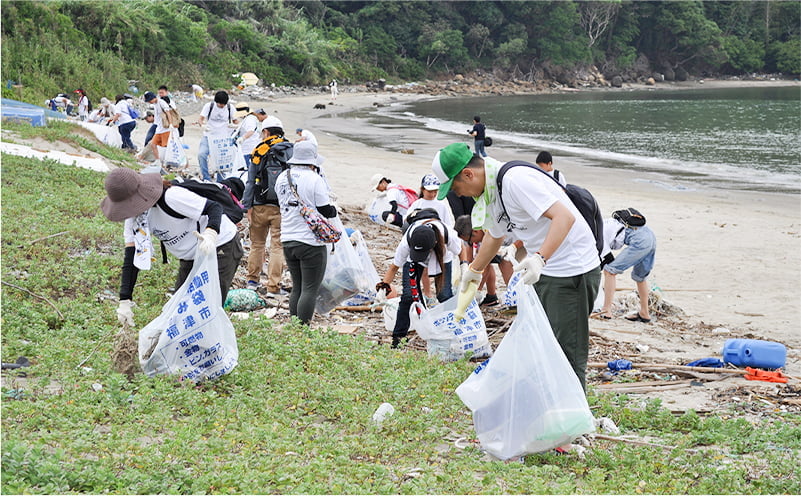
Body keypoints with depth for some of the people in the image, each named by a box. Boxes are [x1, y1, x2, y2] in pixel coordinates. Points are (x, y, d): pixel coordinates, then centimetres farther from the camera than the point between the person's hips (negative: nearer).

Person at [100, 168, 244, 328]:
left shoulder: (171, 197, -31)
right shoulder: (133, 218, -7)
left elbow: (215, 207, -30)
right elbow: (131, 260, -7)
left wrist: (210, 234, -51)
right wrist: (125, 301, -14)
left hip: (221, 247, -8)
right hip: (190, 257, 8)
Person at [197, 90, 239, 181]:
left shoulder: (230, 107, -1)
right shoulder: (209, 106, -5)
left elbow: (235, 120, 8)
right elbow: (200, 118, -8)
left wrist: (236, 124, -17)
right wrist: (202, 125, -30)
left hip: (223, 138, 1)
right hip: (208, 136, -1)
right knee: (201, 154, -20)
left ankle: (220, 181, 15)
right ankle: (206, 178, -12)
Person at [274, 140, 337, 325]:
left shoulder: (282, 178, 7)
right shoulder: (314, 179, -14)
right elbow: (326, 211, -11)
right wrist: (334, 209, 8)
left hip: (287, 240, 7)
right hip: (311, 242, -7)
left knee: (297, 287, 16)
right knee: (310, 289, -2)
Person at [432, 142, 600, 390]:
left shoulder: (515, 180, -22)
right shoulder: (491, 192, 10)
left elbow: (565, 217, -31)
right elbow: (494, 235, 31)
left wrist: (540, 258, -42)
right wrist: (474, 270, 45)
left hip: (573, 272, -11)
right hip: (545, 274, 11)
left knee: (567, 355, -9)